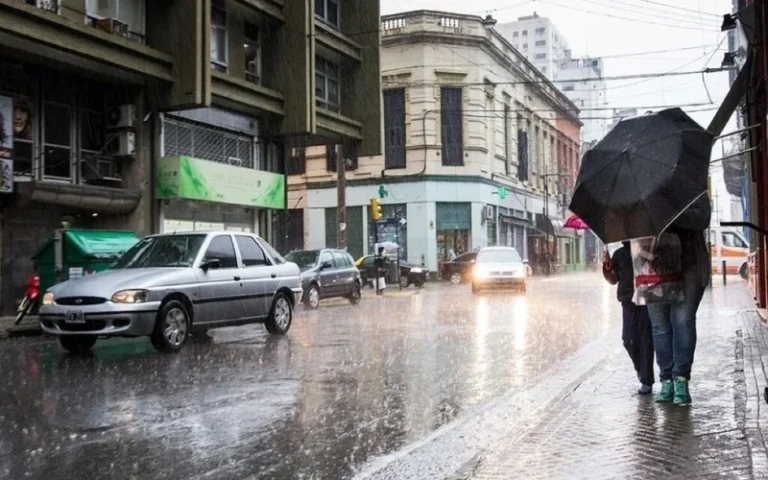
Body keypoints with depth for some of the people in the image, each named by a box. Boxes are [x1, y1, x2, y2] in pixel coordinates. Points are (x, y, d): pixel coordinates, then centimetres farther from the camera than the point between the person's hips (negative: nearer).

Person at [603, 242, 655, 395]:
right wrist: (607, 265, -4)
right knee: (629, 339, 0)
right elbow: (613, 280, 13)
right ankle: (641, 369, 27)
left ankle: (646, 381, 1)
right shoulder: (619, 254, 9)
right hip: (628, 302, 3)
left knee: (645, 340, -4)